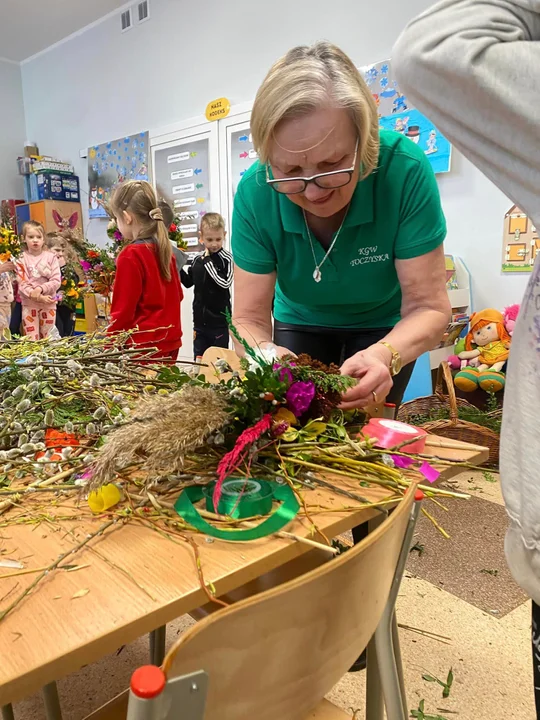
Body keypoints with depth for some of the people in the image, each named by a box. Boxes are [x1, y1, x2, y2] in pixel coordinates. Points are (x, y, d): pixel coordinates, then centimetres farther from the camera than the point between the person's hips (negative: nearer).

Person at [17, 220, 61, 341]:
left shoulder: (51, 257, -2)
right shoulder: (21, 259, -2)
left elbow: (56, 281, -7)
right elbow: (22, 284, -9)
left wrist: (40, 288, -22)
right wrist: (39, 297, -21)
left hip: (49, 304, 1)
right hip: (29, 304, -1)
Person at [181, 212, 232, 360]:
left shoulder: (227, 259, -11)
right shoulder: (197, 260, 4)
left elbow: (225, 282, -23)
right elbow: (188, 282, 16)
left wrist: (208, 262, -19)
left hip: (219, 322, -5)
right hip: (200, 321, 5)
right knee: (199, 361, 14)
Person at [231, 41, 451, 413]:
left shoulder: (404, 169, -32)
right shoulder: (255, 193, -27)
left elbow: (429, 307, -28)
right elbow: (250, 317, -23)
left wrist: (385, 355, -48)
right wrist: (266, 353, -45)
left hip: (384, 326, -1)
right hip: (300, 323, 2)